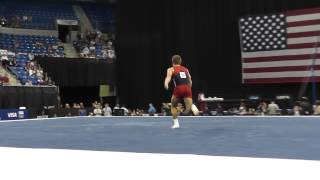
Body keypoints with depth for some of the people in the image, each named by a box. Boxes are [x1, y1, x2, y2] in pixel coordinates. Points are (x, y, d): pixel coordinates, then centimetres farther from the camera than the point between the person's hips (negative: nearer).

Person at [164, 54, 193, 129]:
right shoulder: (186, 69, 26)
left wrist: (166, 84, -26)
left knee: (173, 106, 22)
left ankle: (176, 123, 19)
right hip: (187, 88, 2)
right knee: (189, 107, -11)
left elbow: (168, 77, -8)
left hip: (179, 88, -2)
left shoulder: (171, 69, 15)